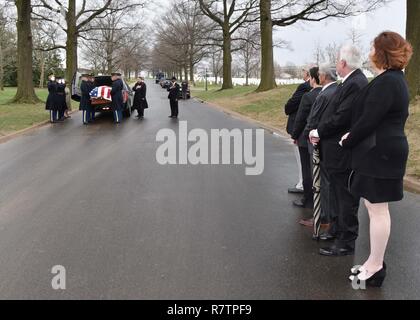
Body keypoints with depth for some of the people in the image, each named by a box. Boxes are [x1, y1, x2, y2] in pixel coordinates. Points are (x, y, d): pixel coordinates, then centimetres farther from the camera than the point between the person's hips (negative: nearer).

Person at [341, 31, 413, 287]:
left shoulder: (386, 82, -18)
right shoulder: (396, 79, 15)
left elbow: (368, 119, -20)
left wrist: (348, 141, -5)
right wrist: (353, 138, 9)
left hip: (380, 153, -11)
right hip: (383, 151, 11)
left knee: (377, 209, -2)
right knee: (375, 207, 16)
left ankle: (376, 267, 9)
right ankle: (375, 262, 27)